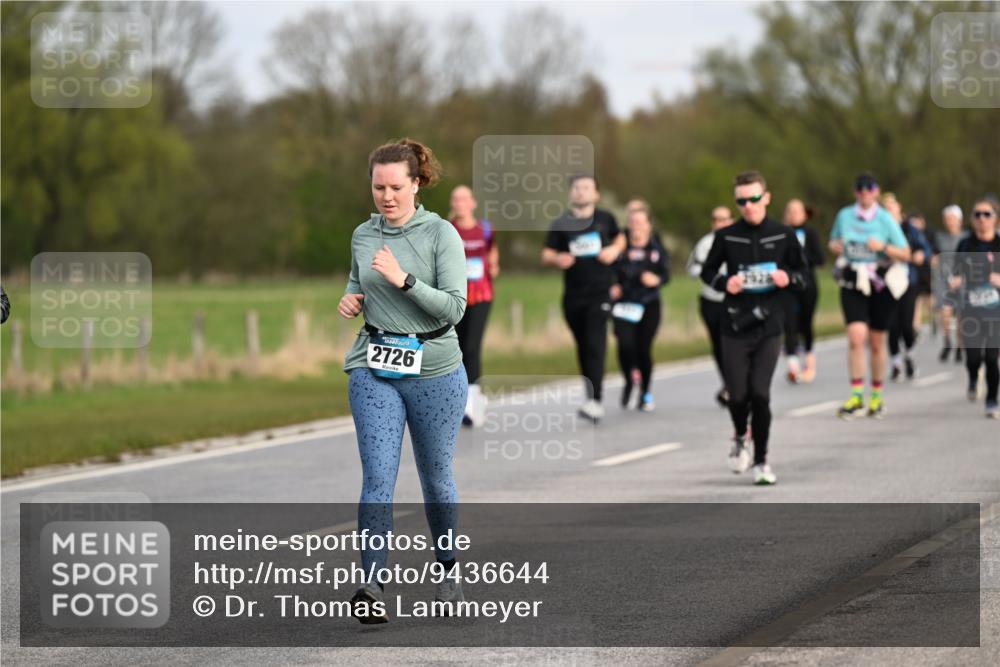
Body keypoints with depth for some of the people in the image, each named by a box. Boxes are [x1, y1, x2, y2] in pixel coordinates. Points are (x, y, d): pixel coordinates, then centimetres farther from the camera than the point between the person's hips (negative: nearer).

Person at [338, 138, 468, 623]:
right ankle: (372, 587, -19)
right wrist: (350, 300, 3)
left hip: (434, 370, -2)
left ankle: (448, 570, 32)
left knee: (436, 477, 11)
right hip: (374, 369, 2)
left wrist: (404, 279, -23)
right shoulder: (362, 236, 7)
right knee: (377, 478, -11)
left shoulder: (441, 234, -7)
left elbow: (454, 308, -13)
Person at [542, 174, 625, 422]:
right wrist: (557, 259, -20)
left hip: (599, 292, -3)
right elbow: (546, 255, 3)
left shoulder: (605, 219, 4)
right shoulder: (561, 224, 4)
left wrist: (614, 249, 0)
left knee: (595, 346, -15)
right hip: (573, 295, 3)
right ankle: (590, 393, 23)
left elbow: (620, 237, 22)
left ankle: (595, 401, -21)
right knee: (583, 347, 10)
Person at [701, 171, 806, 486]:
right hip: (734, 328, 1)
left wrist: (788, 278, -11)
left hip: (769, 328, -1)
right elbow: (707, 272, 11)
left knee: (760, 394, -10)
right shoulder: (727, 236, 0)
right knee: (738, 395, -1)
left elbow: (802, 272, 11)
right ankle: (740, 437, 33)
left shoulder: (783, 235, 1)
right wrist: (725, 283, -9)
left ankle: (761, 460, 4)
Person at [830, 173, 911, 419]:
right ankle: (856, 396, -14)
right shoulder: (844, 216, 4)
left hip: (881, 285, -1)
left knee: (877, 343, 7)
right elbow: (833, 242, 21)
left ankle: (877, 397, 23)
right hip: (852, 284, 1)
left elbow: (905, 253, -3)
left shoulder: (886, 220, -3)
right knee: (856, 336, -17)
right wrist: (836, 246, -2)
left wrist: (883, 246, -20)